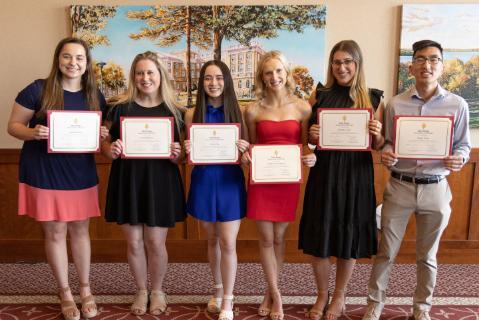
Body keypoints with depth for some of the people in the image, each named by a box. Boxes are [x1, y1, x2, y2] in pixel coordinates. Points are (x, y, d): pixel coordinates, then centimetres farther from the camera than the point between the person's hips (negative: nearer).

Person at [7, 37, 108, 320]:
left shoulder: (95, 96, 2)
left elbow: (101, 131, 12)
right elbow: (13, 126, -3)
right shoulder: (38, 90, -9)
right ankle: (66, 294, 26)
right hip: (45, 175, -2)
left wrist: (102, 135, -11)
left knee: (80, 230, 13)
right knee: (55, 233, 7)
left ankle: (86, 289, 31)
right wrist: (34, 132, -24)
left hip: (81, 175, 3)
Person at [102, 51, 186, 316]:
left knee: (155, 242, 4)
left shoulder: (174, 111, 1)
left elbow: (182, 152, 6)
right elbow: (106, 145, 7)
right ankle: (141, 291, 32)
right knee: (134, 242, 9)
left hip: (160, 182, -1)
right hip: (127, 181, 1)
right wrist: (111, 150, -16)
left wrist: (177, 154, -17)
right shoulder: (121, 108, 2)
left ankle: (157, 290, 30)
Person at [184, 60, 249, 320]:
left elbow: (247, 150, 2)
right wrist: (188, 150, -17)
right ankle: (218, 290, 36)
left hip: (230, 180, -2)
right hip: (204, 180, 2)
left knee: (227, 243, -1)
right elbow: (192, 154, 4)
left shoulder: (238, 111, -3)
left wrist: (245, 149, -20)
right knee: (212, 240, 16)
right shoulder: (192, 114, 0)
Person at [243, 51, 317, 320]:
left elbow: (307, 146, 5)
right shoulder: (254, 110, 0)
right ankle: (276, 294, 22)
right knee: (266, 239, 4)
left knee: (279, 238, 11)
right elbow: (252, 146, 10)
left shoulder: (302, 107, -1)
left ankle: (270, 292, 30)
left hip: (289, 179, 0)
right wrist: (246, 155, -11)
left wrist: (311, 159, -16)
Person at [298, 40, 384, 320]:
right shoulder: (319, 95, 2)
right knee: (319, 236, 7)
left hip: (356, 175, 0)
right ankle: (322, 294, 31)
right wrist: (312, 136, -13)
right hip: (323, 173, 1)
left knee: (349, 237, 10)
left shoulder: (374, 98, 1)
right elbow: (305, 137, 9)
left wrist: (377, 134, -16)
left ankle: (340, 295, 33)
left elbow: (378, 145, 5)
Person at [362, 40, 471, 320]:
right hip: (399, 186, 0)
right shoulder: (395, 104, -1)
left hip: (436, 189, 1)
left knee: (427, 256, 15)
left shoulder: (458, 105, 0)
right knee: (386, 252, 8)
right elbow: (387, 143, 5)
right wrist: (386, 155, -17)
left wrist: (459, 159, -16)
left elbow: (464, 145, 6)